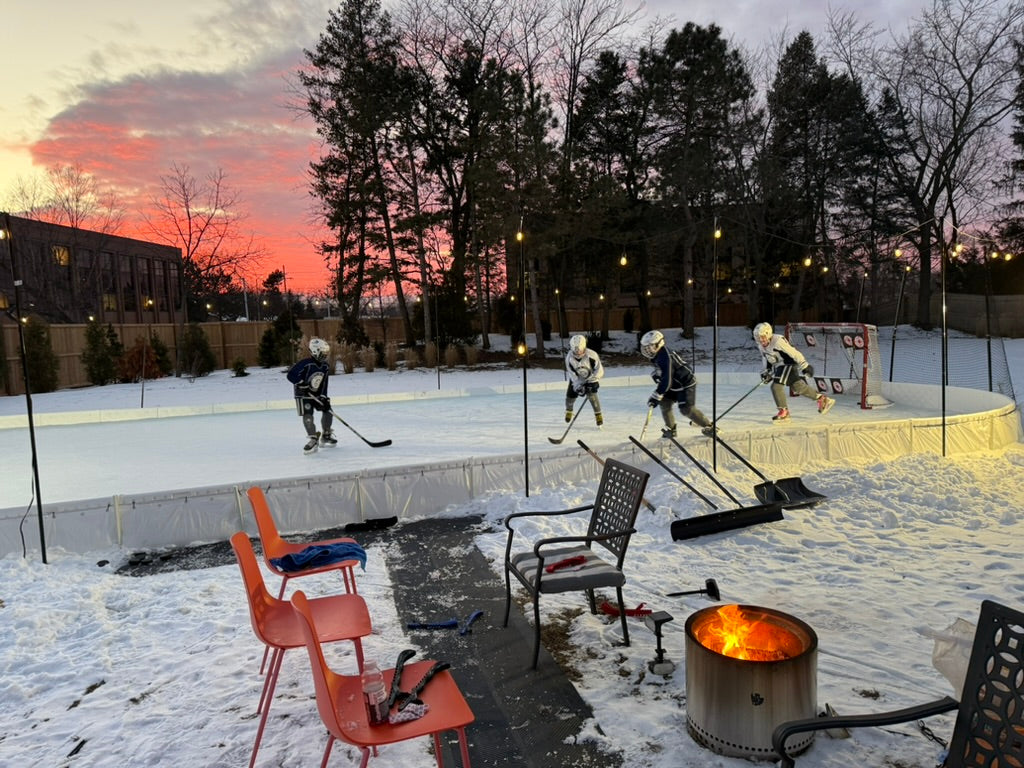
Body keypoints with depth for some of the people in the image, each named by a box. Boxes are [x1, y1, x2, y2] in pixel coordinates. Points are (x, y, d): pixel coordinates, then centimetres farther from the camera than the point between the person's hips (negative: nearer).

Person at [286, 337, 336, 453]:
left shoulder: (325, 368, -1)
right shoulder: (305, 363, -22)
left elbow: (324, 385, 1)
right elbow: (290, 374, -25)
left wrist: (323, 398, -10)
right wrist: (302, 384, -30)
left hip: (317, 395, 7)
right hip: (303, 395, -6)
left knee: (328, 410, 1)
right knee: (307, 416, -17)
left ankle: (326, 436, 17)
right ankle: (313, 440, -12)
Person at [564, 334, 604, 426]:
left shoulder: (591, 355, -31)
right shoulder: (569, 358, -23)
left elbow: (599, 371, -26)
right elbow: (572, 374, -21)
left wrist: (592, 379, -36)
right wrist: (578, 386, -30)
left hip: (590, 378, -3)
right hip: (576, 379, 3)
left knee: (591, 395, -22)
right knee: (570, 396, 3)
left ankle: (598, 415, -4)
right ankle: (569, 411, 37)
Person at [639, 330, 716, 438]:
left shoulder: (665, 358, -31)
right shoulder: (656, 356, 0)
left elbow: (666, 381, -33)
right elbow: (663, 378, 18)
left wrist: (655, 397, -30)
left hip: (686, 384, -10)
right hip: (674, 385, 10)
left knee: (687, 409, -13)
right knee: (664, 402, 2)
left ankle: (709, 427, 4)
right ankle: (671, 430, 14)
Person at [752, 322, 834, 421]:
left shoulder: (778, 341, -26)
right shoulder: (761, 346, 0)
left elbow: (794, 353, -24)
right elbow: (767, 358, 17)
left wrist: (805, 366, -23)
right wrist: (767, 371, 12)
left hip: (788, 364, -8)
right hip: (780, 366, 8)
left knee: (776, 386, -18)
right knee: (798, 387, 15)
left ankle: (784, 411, -5)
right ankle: (821, 398, 33)